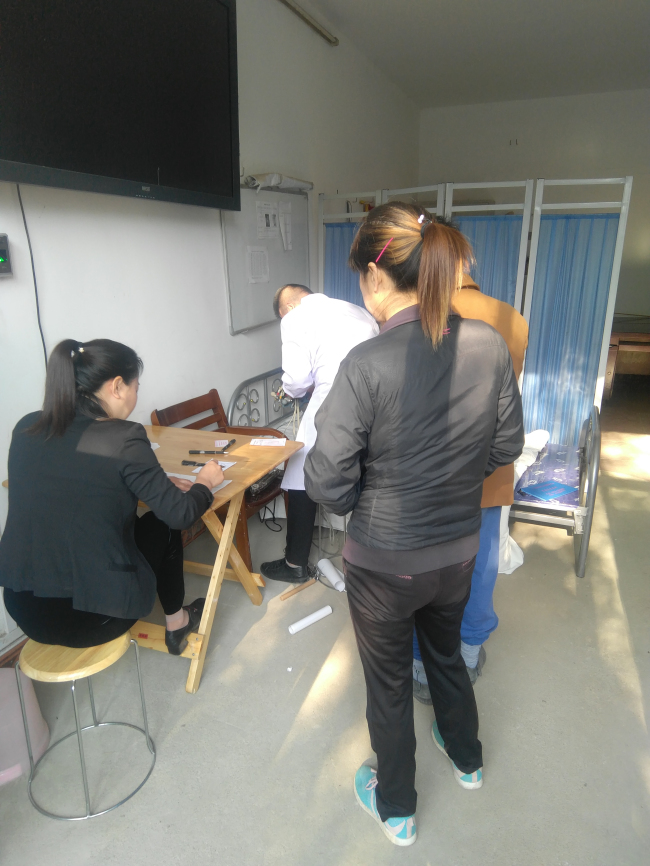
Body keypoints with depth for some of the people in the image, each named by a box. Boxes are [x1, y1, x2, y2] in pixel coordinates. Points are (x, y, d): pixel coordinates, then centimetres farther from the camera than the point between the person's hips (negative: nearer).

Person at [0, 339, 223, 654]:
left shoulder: (27, 429, 0)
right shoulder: (123, 438, -19)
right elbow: (180, 513, -11)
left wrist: (156, 482, 19)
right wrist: (205, 482, 10)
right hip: (91, 617, -6)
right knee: (162, 526, 18)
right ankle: (176, 623, 36)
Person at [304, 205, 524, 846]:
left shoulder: (367, 364, -27)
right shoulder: (490, 346, -11)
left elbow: (327, 484, -22)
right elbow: (506, 447, 1)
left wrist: (364, 497, -1)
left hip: (383, 562, -5)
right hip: (457, 552, 5)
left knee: (389, 681, 21)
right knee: (446, 653, 32)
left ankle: (396, 808, 47)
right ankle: (466, 758, 59)